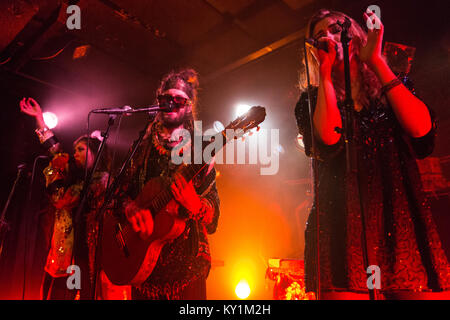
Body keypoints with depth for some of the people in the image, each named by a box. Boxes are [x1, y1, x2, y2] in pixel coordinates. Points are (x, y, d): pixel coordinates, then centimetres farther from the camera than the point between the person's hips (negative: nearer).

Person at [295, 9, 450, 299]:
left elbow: (421, 128, -6)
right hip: (343, 229, -2)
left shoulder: (390, 89, 16)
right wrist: (325, 71, -3)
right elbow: (329, 138, -12)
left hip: (405, 224, 2)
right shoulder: (312, 99, 11)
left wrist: (376, 61, -3)